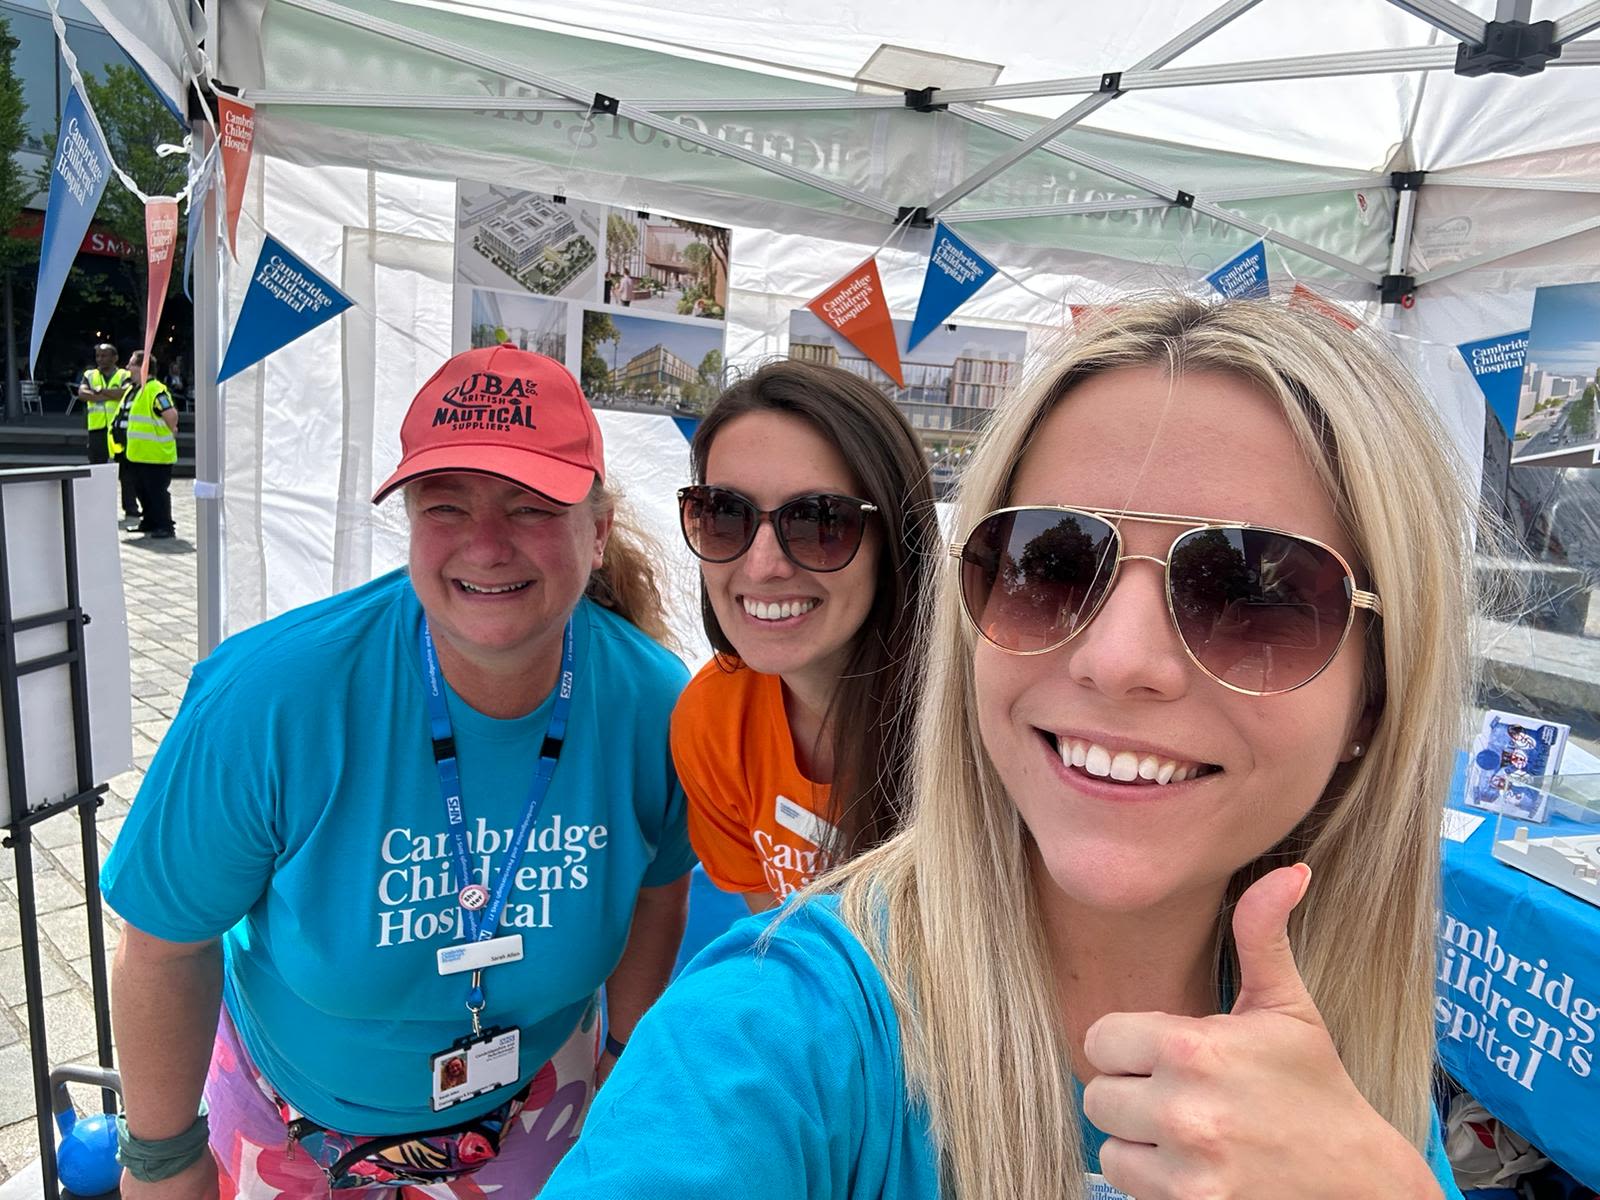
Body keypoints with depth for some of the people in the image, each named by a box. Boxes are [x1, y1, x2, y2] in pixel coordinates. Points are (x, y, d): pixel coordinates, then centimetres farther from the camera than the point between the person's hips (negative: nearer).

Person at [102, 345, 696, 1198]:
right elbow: (166, 947, -16)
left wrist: (629, 1066, 4)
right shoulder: (268, 697, -31)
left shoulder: (654, 704, -24)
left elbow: (657, 889, -5)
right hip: (292, 1118, 0)